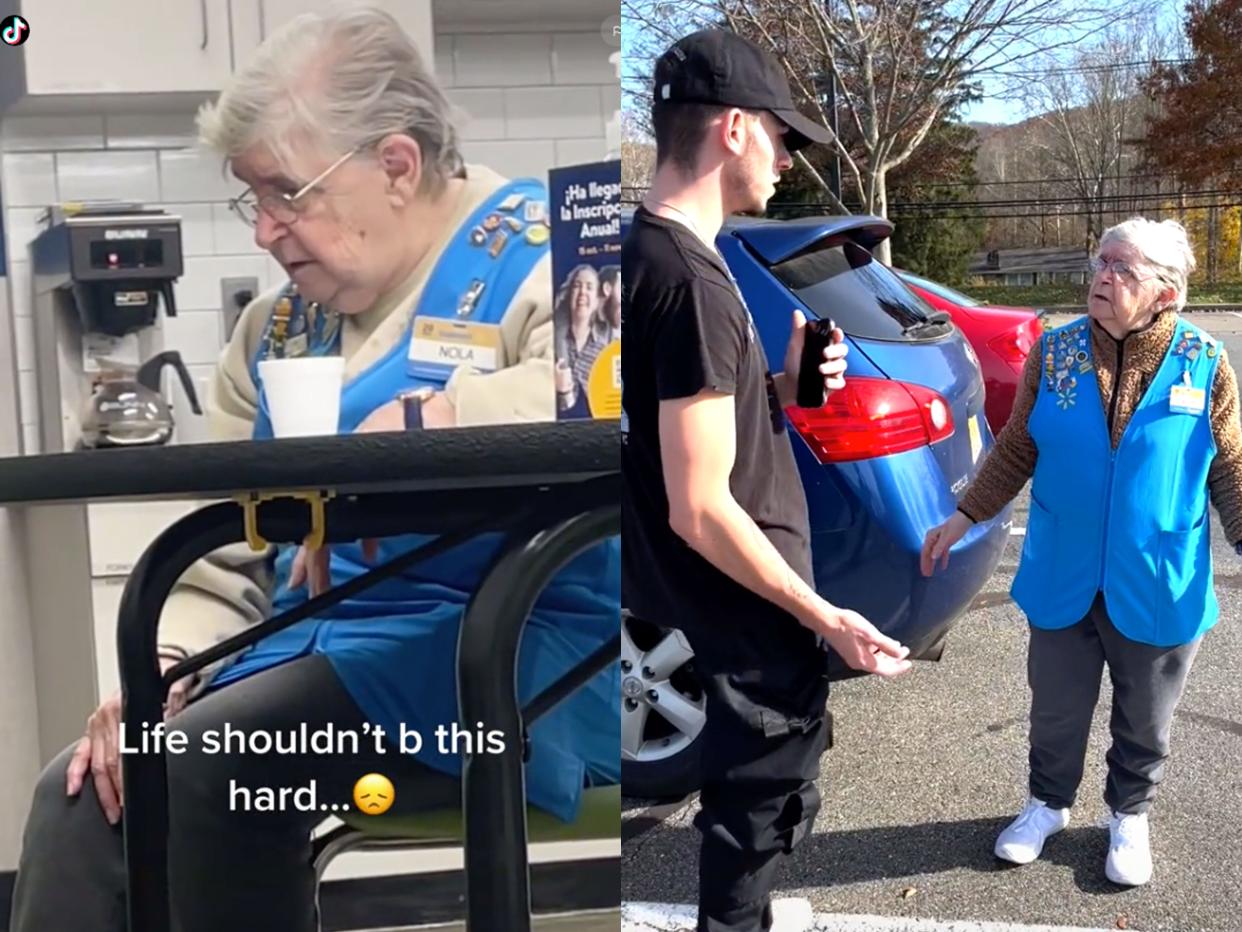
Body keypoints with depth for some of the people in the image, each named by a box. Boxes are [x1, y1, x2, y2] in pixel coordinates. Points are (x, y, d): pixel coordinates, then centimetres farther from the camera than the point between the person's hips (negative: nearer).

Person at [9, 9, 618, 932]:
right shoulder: (276, 326, 15)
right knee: (84, 791, -13)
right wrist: (162, 669, -4)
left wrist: (405, 428, -33)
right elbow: (224, 559, 14)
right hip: (317, 652, 7)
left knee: (202, 769, -24)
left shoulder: (542, 256, -6)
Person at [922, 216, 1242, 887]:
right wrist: (964, 518, 3)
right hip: (1063, 580, 1)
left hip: (1159, 589, -1)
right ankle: (1048, 803, 43)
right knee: (1056, 711, 17)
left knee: (1144, 720, 18)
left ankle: (1129, 815, 42)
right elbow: (1016, 450, 4)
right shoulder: (1055, 352, -6)